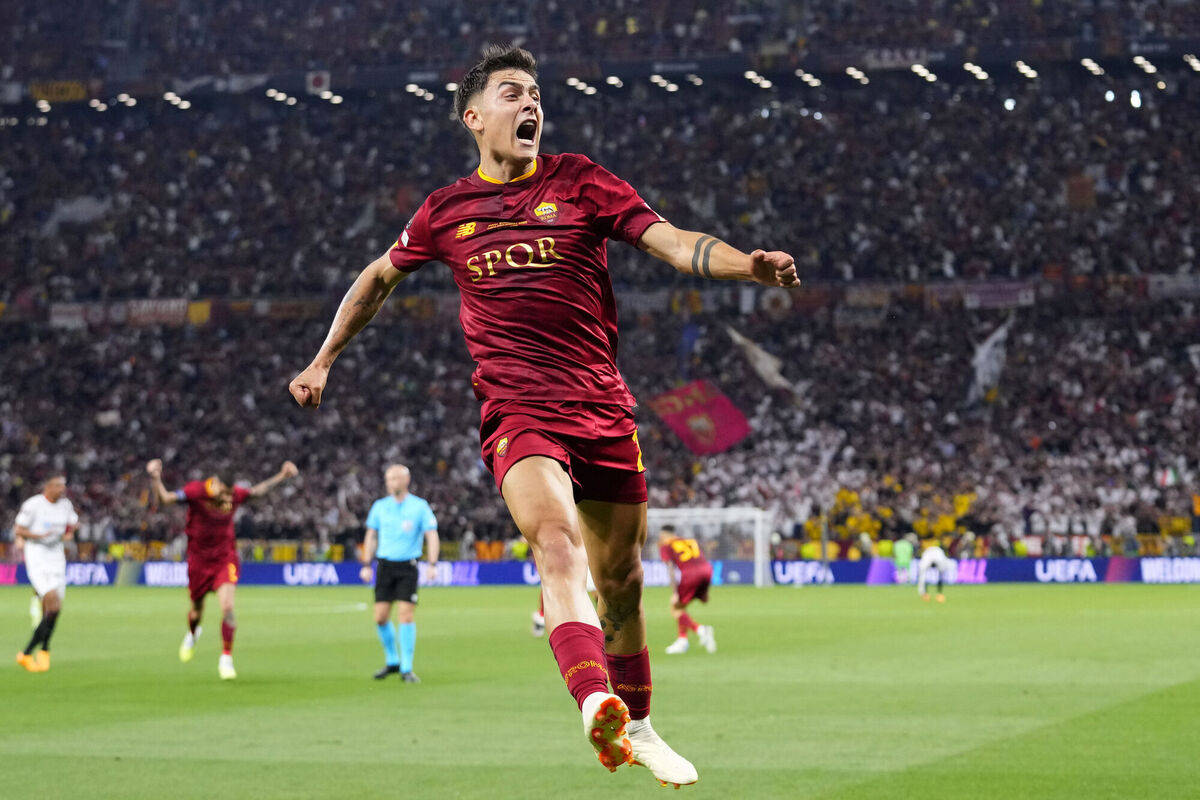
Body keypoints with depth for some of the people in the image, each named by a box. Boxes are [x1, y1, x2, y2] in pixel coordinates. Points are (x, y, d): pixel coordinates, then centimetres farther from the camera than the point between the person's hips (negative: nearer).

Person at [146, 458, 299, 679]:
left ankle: (226, 659, -6)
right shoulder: (196, 491, -20)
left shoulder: (234, 495, -12)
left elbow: (257, 491, 10)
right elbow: (164, 499, -27)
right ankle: (192, 634, 53)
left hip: (225, 558, 0)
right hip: (198, 559, 0)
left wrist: (281, 477, 6)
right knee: (197, 610, 16)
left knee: (227, 607, -18)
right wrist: (155, 479, -45)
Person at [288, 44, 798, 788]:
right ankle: (597, 708, -47)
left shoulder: (580, 181, 7)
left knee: (619, 576, 11)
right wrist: (323, 361, 27)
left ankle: (635, 726, 33)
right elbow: (380, 277, 27)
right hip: (517, 411, -2)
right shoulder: (446, 211, 10)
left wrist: (748, 263, -22)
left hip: (604, 410, 2)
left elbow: (673, 241, -4)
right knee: (558, 545, -28)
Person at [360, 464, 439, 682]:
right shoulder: (379, 506, 8)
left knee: (405, 615, -11)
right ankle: (392, 661, 19)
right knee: (380, 617, -1)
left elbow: (431, 535, -2)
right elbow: (371, 536, 16)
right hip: (385, 565, 3)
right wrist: (366, 565, 9)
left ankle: (407, 669, -5)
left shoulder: (419, 506, -1)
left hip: (407, 567, -3)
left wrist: (432, 565, -14)